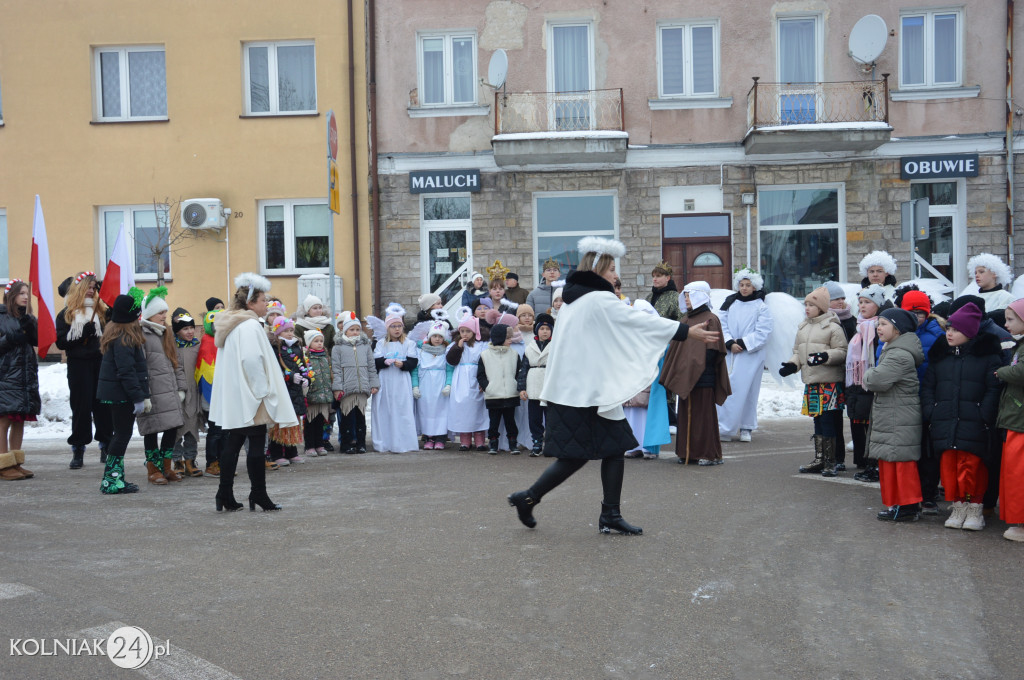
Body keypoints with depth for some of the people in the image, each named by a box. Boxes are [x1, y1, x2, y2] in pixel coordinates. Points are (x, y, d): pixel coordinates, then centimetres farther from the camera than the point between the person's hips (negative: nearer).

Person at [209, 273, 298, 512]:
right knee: (256, 445, -2)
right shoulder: (250, 326, -15)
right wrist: (262, 391, -16)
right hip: (249, 397, -10)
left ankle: (225, 496, 14)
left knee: (231, 445, 11)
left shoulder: (230, 326, 15)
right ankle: (258, 494, 3)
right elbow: (252, 360, -24)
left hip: (232, 399, 10)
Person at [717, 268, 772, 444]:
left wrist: (743, 343, -14)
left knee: (747, 391, -1)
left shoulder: (761, 307, 1)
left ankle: (746, 428, 7)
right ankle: (725, 429, 2)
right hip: (729, 354, 2)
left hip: (751, 355, -2)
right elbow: (721, 325, 4)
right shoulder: (730, 303, 9)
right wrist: (730, 343, -11)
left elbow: (762, 333, -6)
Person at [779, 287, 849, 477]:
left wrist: (826, 356, -25)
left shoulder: (832, 327, -7)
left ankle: (830, 462, 4)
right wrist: (792, 364, 3)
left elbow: (842, 352, -10)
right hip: (811, 382, 7)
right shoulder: (803, 327, 16)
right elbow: (798, 351, 20)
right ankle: (819, 460, 21)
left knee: (827, 422, -5)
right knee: (817, 421, 13)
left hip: (829, 383, -7)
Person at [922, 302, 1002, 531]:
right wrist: (930, 413, 4)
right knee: (948, 465, 3)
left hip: (973, 426, -4)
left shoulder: (987, 354, 0)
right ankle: (958, 507, 17)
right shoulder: (939, 354, 13)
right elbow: (928, 387, 16)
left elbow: (994, 390, -4)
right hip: (944, 424, 4)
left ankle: (975, 508, 11)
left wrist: (984, 417, -12)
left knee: (971, 466, -5)